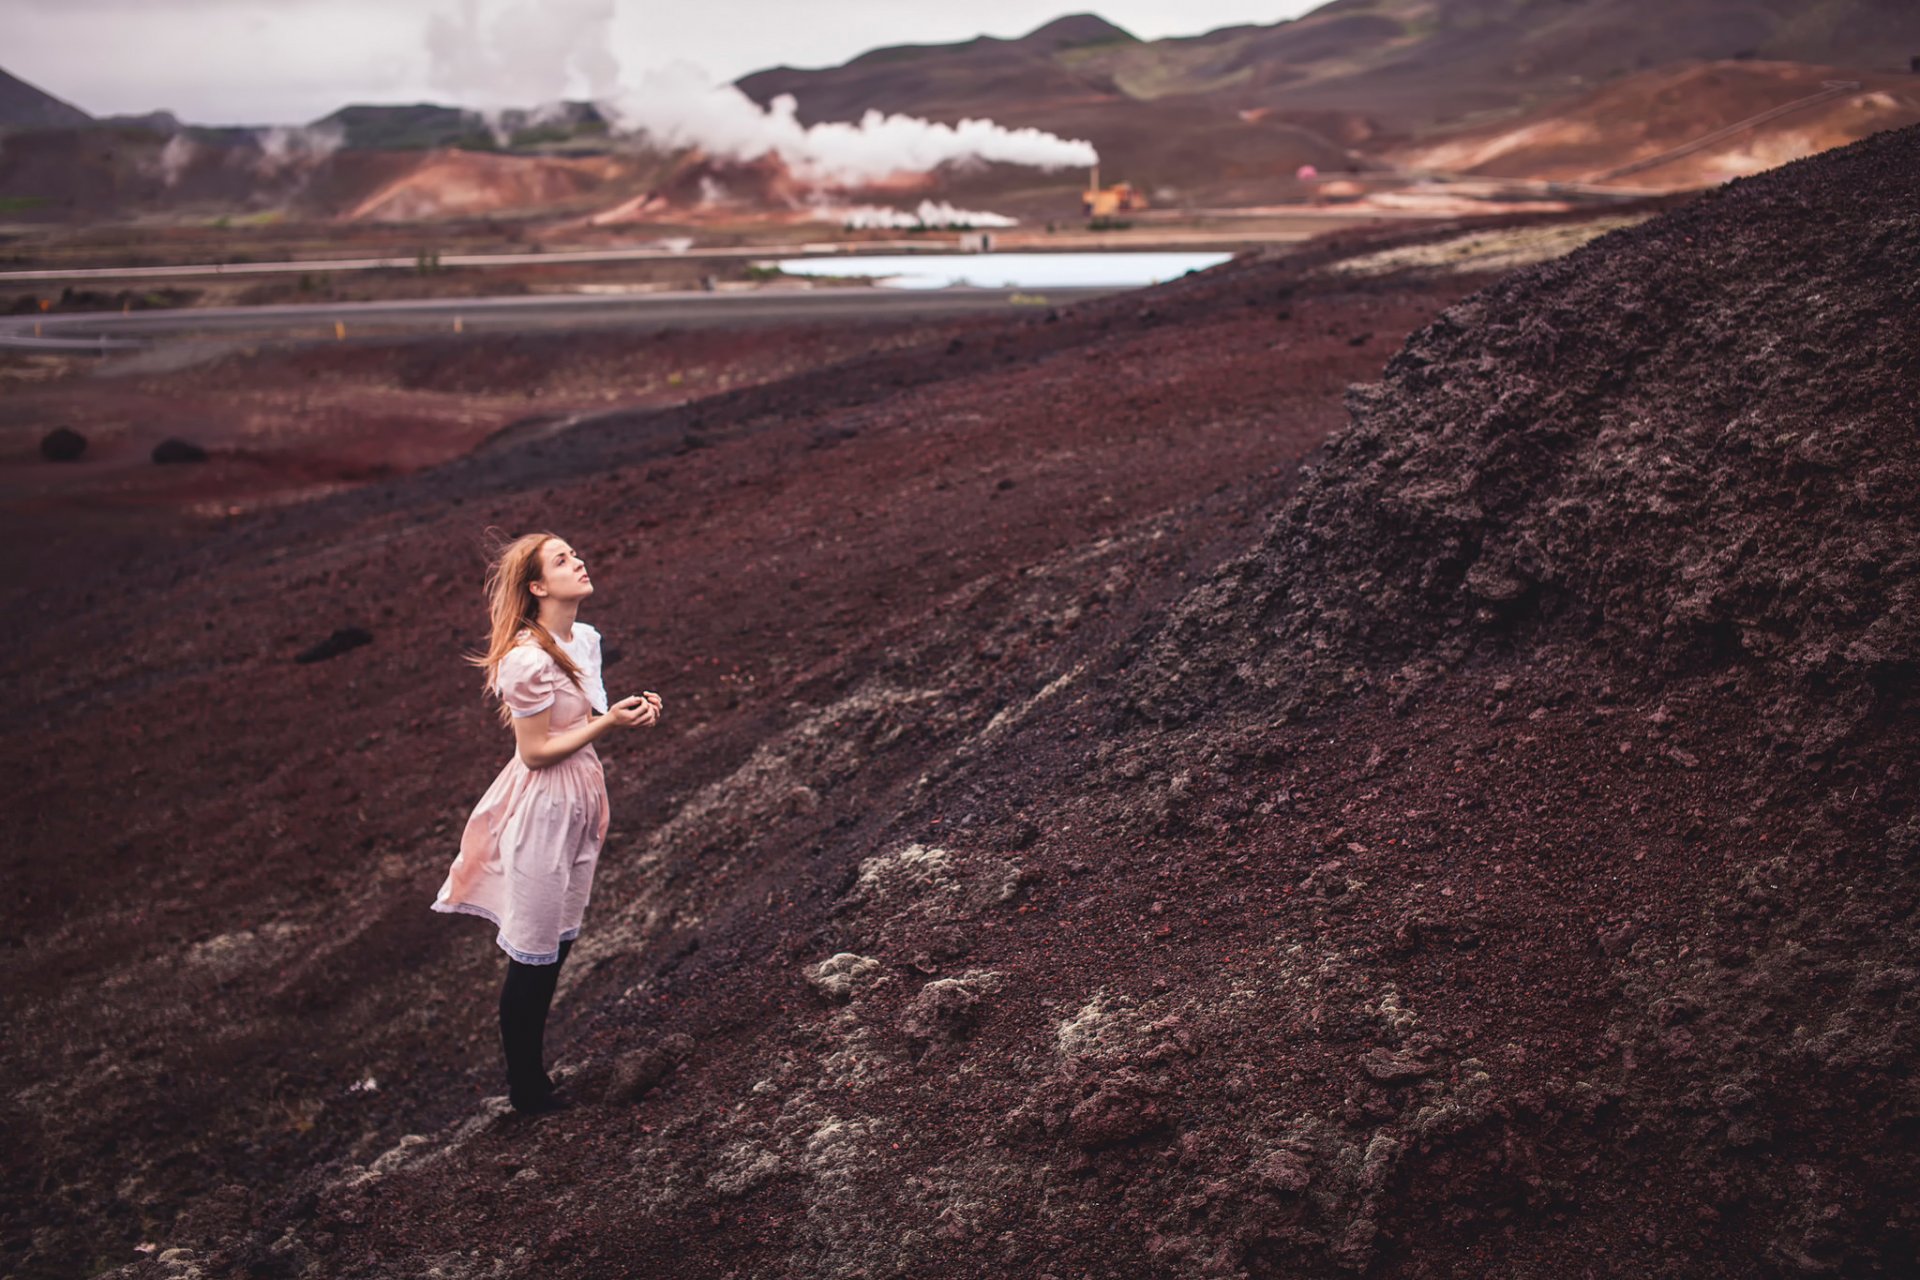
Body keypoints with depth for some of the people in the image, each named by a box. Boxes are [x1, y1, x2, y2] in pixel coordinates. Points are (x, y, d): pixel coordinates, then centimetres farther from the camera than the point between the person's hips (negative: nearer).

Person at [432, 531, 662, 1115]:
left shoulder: (584, 639, 3)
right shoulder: (528, 660, -24)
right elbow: (536, 750, -20)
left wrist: (628, 711, -4)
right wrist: (608, 723, -22)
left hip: (578, 799, 9)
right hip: (542, 808, -9)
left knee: (558, 944, 18)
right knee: (533, 954, 5)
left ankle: (531, 1068, 33)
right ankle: (525, 1088, 21)